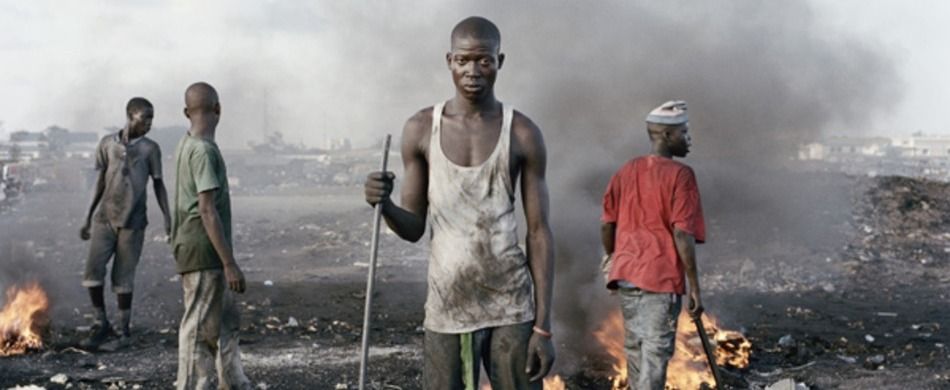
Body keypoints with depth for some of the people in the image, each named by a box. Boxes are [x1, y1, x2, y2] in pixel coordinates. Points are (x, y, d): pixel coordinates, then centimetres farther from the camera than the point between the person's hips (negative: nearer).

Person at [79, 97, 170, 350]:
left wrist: (168, 219, -4)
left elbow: (158, 185, 5)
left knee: (123, 279, 1)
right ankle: (102, 325, 9)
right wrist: (88, 218, 12)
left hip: (133, 222, -2)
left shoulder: (150, 149, 1)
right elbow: (101, 182, 11)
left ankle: (124, 332, 13)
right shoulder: (107, 143, 5)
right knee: (93, 271, -7)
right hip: (105, 218, 2)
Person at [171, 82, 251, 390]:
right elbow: (207, 210, -22)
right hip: (204, 253, -10)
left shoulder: (187, 145, 12)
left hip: (207, 257, 10)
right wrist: (230, 263, -21)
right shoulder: (203, 149, -17)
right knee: (200, 329, -4)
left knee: (226, 323, 16)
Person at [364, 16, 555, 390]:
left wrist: (543, 325, -5)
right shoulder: (421, 129, 0)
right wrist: (384, 205, -19)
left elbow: (539, 232, -1)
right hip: (446, 309, 1)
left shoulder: (523, 134, -3)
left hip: (511, 307, -1)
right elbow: (413, 229, 5)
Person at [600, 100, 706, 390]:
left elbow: (607, 225, 10)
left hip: (626, 276, 7)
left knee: (634, 348, 19)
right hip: (661, 278, -6)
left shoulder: (625, 171, 9)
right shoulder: (679, 175, -10)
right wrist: (694, 286, -12)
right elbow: (682, 234, -16)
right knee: (655, 355, -4)